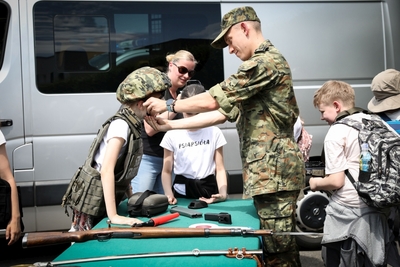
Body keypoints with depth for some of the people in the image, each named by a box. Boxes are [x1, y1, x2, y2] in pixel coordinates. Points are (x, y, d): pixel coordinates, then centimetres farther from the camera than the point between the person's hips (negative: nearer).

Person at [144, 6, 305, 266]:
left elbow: (214, 100, -15)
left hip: (274, 168, -10)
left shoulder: (265, 61, -11)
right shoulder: (265, 62, 22)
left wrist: (168, 105, 1)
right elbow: (223, 112, 17)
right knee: (283, 245, 15)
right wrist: (171, 125, 13)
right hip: (271, 168, 10)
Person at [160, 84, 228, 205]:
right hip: (181, 192, 0)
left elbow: (220, 169, 2)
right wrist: (169, 195, -13)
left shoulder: (214, 132, 0)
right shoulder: (172, 135, -1)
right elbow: (167, 171, 4)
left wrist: (223, 193, -14)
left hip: (209, 190, 0)